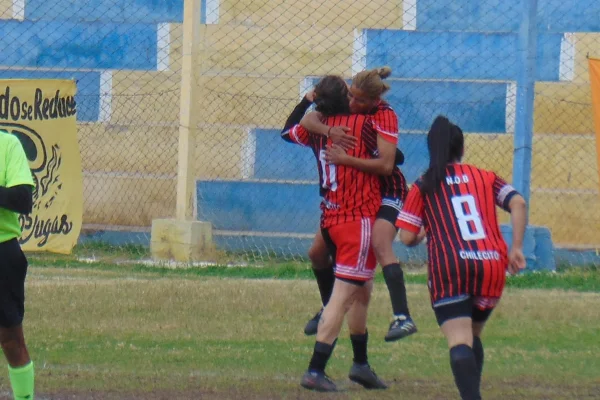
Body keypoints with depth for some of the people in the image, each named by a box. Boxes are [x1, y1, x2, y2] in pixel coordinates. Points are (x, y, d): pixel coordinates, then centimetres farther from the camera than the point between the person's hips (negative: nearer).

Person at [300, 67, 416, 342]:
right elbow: (308, 120, -10)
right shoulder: (345, 109, -2)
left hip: (387, 193, -8)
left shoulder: (385, 116, -21)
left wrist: (346, 159, -34)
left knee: (380, 245, -32)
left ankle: (403, 318, -40)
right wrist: (329, 130, -30)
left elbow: (385, 165, -30)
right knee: (317, 252, 9)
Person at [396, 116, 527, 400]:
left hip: (449, 269, -3)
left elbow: (407, 238, 5)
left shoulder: (424, 186, 10)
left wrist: (424, 233, 27)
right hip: (492, 267, 3)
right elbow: (518, 204, 0)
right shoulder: (486, 178, 16)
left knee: (459, 341, -13)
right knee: (472, 335, 24)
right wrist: (516, 248, 3)